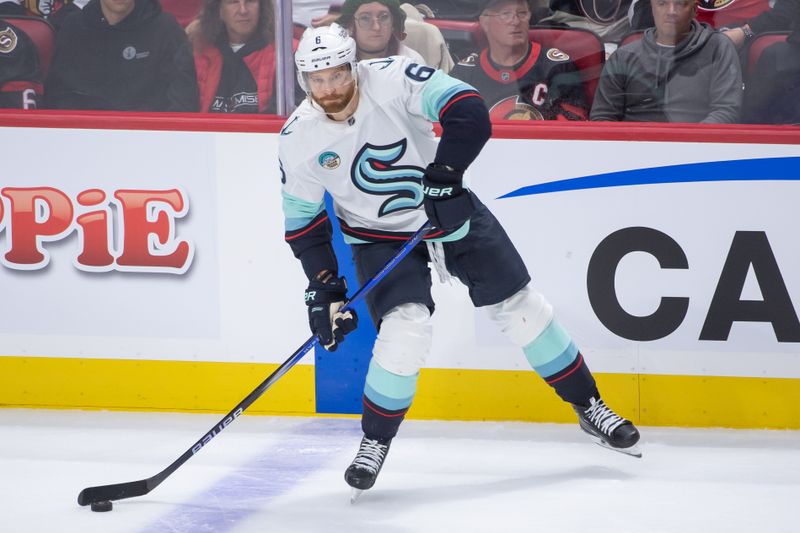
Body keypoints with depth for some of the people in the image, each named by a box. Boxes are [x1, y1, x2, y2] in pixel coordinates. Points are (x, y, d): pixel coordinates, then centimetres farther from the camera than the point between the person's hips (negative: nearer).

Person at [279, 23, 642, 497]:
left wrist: (444, 174, -35)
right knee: (407, 326, -22)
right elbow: (303, 220, -5)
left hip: (449, 209, 0)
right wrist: (324, 287, -8)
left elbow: (470, 114, -28)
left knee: (521, 306, 4)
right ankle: (375, 441, -2)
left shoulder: (392, 78, -24)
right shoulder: (298, 138, -16)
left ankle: (590, 407, 20)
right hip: (380, 235, 0)